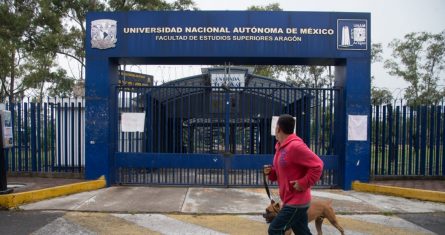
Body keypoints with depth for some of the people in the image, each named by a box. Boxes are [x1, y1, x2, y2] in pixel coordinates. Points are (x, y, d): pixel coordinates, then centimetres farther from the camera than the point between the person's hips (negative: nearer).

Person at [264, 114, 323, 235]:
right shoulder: (281, 147, 9)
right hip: (291, 200, 9)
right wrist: (271, 172, 2)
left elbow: (317, 165, -22)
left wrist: (303, 183, -21)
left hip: (296, 201, -9)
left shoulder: (295, 146, -21)